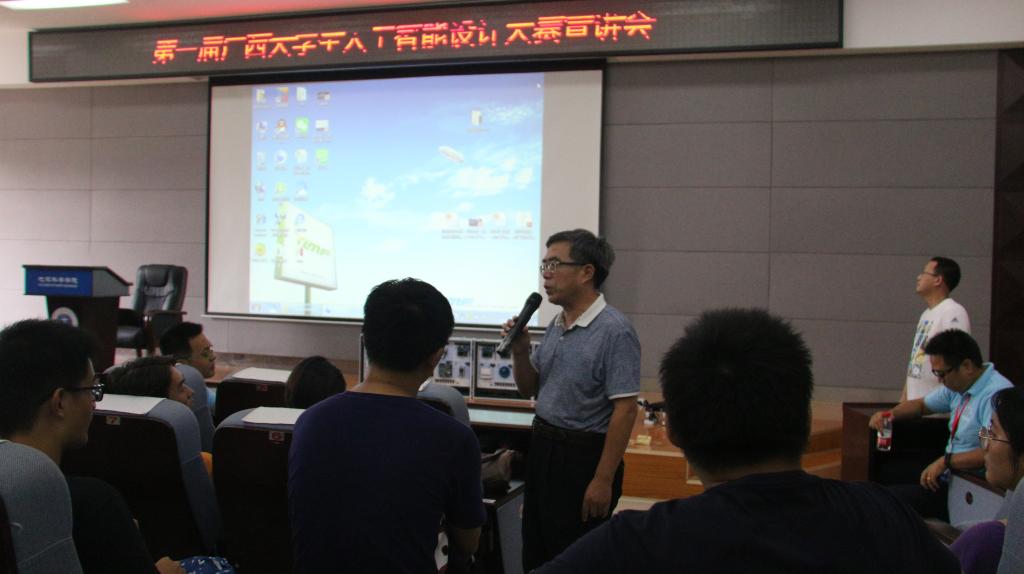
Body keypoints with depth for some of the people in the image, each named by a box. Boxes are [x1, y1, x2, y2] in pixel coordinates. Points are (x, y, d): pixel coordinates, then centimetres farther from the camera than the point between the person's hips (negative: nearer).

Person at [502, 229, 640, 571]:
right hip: (543, 448, 8)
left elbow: (625, 410, -20)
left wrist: (603, 480, -21)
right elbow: (529, 389, 17)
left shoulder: (614, 331, -17)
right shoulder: (555, 326, 9)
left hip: (584, 456, -8)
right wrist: (520, 352, -3)